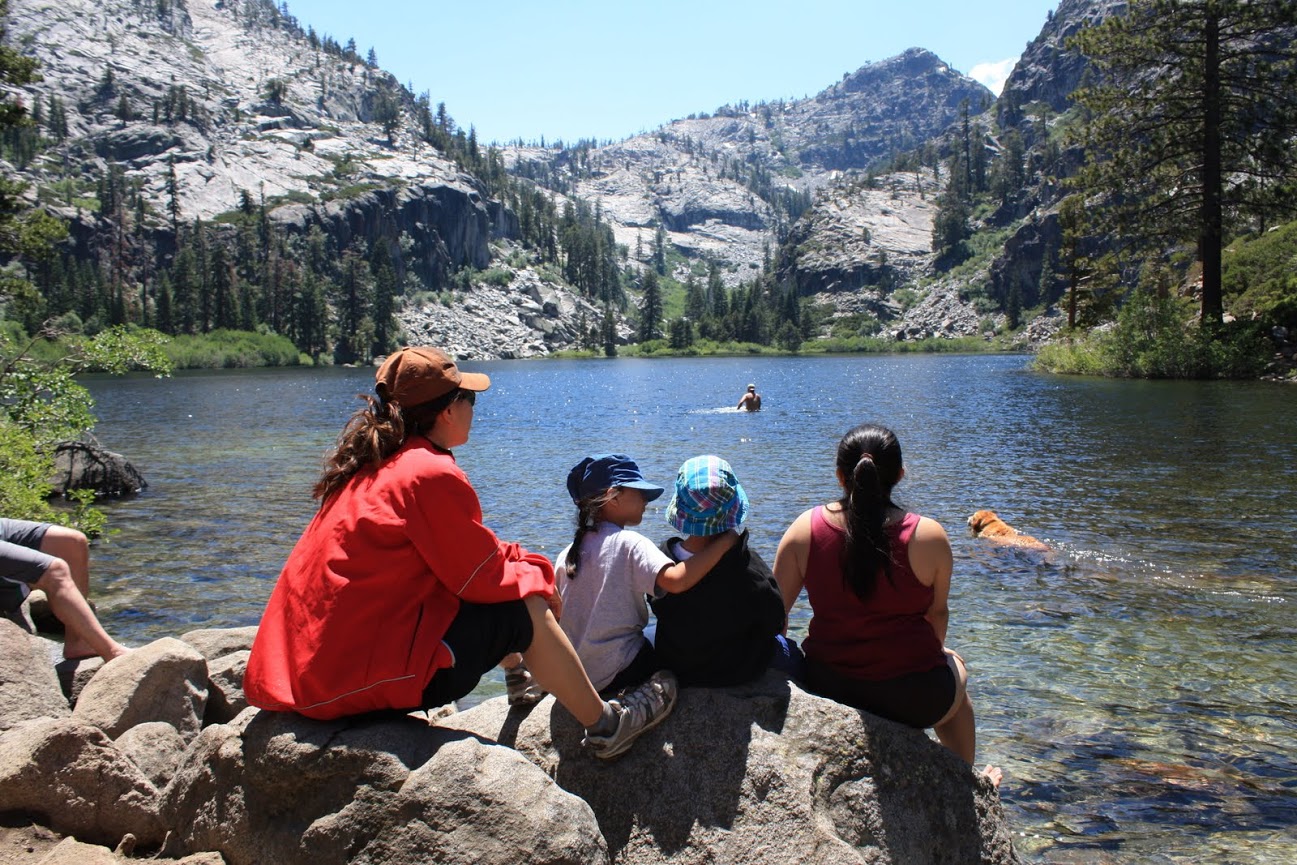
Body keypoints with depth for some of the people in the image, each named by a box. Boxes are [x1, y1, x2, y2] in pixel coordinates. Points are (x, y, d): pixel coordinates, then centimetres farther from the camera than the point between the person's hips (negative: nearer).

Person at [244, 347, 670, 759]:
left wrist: (520, 562, 12)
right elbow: (483, 578, -10)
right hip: (360, 678, -9)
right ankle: (604, 728, 15)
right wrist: (537, 576, 9)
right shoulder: (432, 475, -17)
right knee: (526, 612, -1)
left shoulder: (372, 467, 11)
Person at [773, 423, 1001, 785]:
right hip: (913, 698, -2)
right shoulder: (928, 536, -13)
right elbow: (937, 613, 0)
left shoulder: (805, 529, -9)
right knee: (955, 671, 32)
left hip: (826, 687, 2)